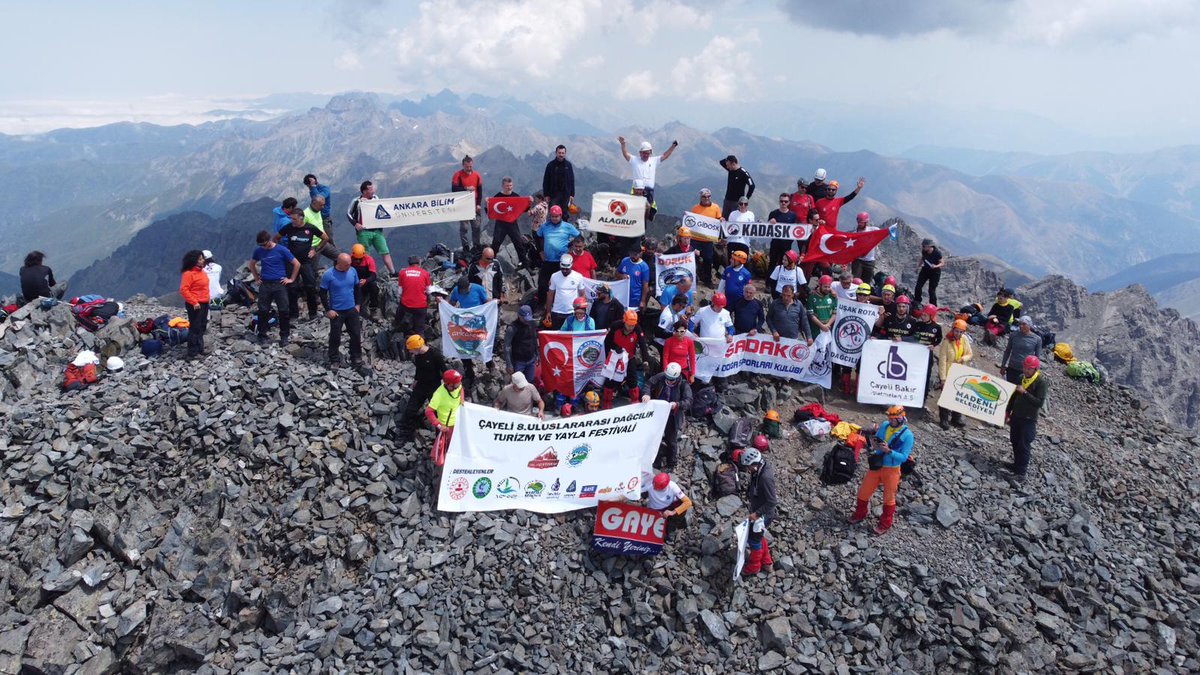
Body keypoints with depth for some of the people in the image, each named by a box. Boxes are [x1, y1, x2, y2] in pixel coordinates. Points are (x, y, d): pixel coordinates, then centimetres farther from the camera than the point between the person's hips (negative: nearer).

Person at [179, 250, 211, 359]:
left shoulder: (201, 271, 11)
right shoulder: (188, 273, -16)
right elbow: (183, 290, -20)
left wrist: (207, 298, 17)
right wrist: (194, 302, -21)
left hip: (204, 303, 9)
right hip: (195, 305, -9)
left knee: (202, 327, 16)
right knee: (195, 328, -6)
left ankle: (200, 349, 27)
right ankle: (192, 353, -2)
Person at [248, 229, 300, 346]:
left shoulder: (281, 250, -5)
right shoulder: (259, 251, 5)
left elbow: (297, 264, -1)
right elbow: (251, 264, 23)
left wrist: (291, 279, -1)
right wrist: (256, 278, 15)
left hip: (279, 284, -3)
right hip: (265, 284, 3)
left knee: (283, 310, -4)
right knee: (263, 311, 3)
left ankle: (284, 336, 7)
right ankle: (262, 336, 13)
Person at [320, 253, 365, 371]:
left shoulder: (353, 271, -5)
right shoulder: (328, 275, -16)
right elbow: (323, 294, -9)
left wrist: (358, 304, 6)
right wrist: (328, 310, -11)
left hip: (352, 309, 4)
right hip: (336, 311, -3)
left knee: (356, 335, 8)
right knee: (335, 337, 7)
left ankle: (356, 359, 24)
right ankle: (334, 361, 22)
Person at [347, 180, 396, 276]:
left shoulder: (375, 198, 8)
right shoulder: (357, 201, -5)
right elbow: (349, 213, 3)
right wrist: (355, 224, -10)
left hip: (377, 230, 4)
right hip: (364, 232, -4)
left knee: (385, 252, -1)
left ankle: (392, 272, 0)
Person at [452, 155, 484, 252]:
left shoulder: (476, 175, 6)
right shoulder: (458, 175, -4)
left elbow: (480, 191, 8)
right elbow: (454, 189, -12)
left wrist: (479, 204, 0)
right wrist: (466, 189, -21)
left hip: (474, 205, 3)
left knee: (476, 226, 2)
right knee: (464, 227, -2)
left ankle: (477, 245, 11)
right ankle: (465, 246, 3)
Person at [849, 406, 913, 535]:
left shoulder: (907, 435, -17)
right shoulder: (884, 426, -3)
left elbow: (904, 457, -18)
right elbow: (874, 446, 7)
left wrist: (888, 451, -31)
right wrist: (874, 443, -17)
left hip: (891, 470, -5)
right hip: (875, 466, 5)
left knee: (889, 498, 13)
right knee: (863, 492, 15)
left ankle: (885, 524, 31)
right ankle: (860, 515, 38)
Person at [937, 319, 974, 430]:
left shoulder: (965, 340, -2)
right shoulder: (946, 342, -18)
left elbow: (970, 354, 10)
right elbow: (942, 361, -18)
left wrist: (964, 358, -15)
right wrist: (943, 378, -20)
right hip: (948, 374, -5)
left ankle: (956, 418, 26)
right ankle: (943, 420, 10)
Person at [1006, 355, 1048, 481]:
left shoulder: (1041, 382, -15)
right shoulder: (1021, 378, 5)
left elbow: (1040, 402, -23)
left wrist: (1024, 392, -28)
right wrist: (1007, 412, 16)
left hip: (1029, 420, -7)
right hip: (1016, 416, 7)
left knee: (1024, 446, -4)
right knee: (1015, 442, 16)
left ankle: (1021, 471, 3)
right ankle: (1017, 464, 32)